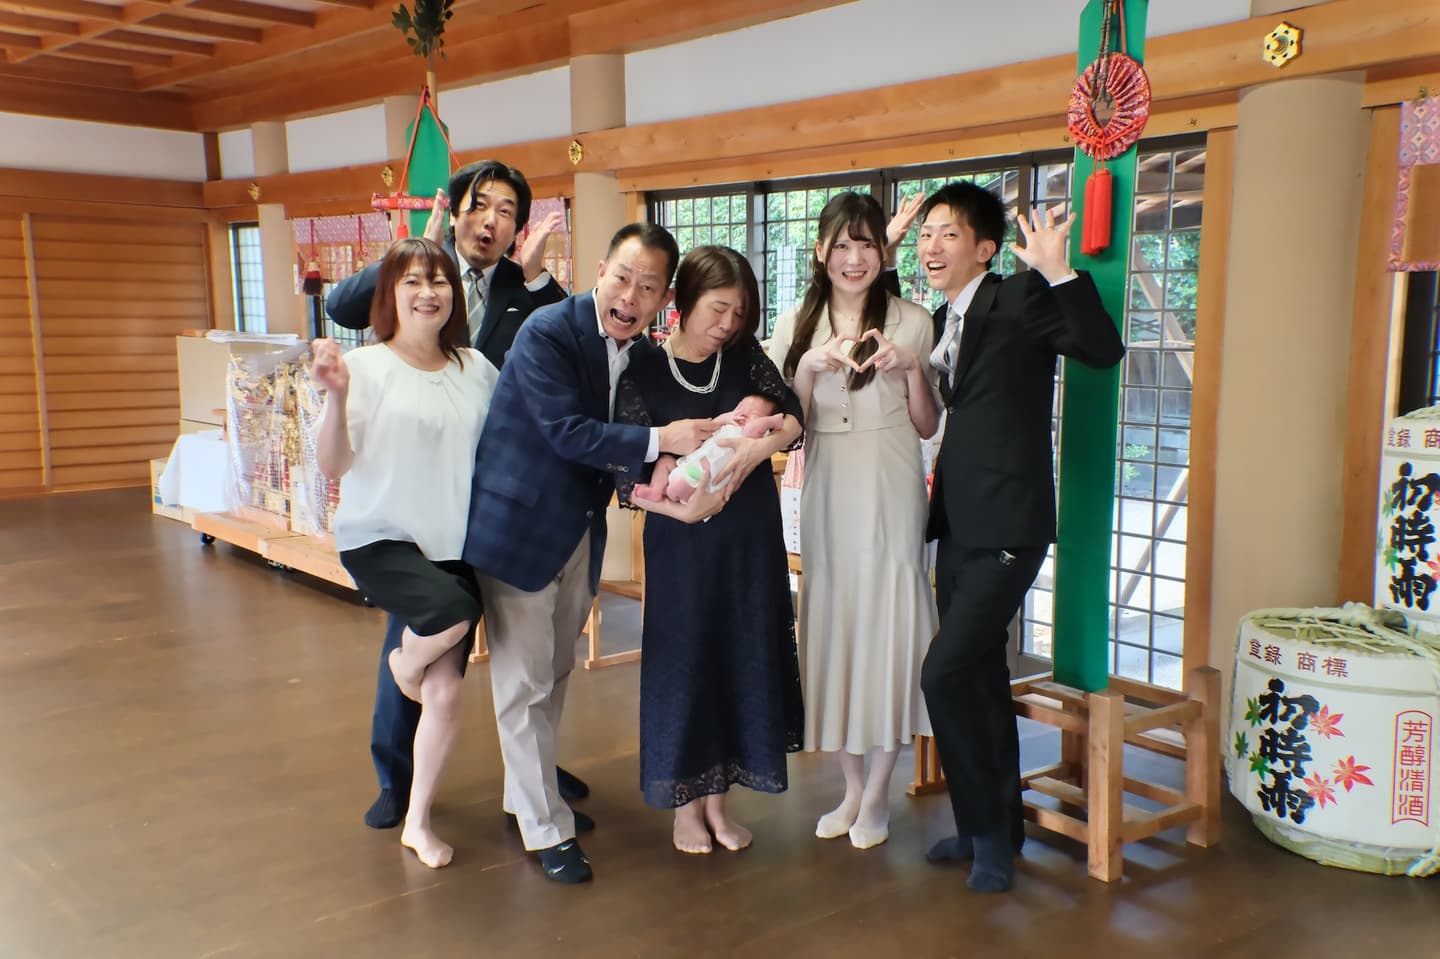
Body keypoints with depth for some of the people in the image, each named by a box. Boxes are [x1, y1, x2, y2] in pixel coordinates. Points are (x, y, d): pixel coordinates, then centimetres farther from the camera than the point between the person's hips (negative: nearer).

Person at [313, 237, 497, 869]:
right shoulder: (365, 367, -7)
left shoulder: (476, 368, 3)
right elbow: (333, 466, -14)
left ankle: (417, 823, 24)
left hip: (455, 544, 4)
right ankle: (405, 661, 5)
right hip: (380, 538, -4)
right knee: (453, 609, -34)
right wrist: (337, 396, -28)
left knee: (445, 692, 2)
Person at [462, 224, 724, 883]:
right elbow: (568, 431, -26)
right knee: (524, 682, 2)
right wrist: (660, 440, -28)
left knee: (556, 673, 20)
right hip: (520, 525, -7)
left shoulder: (643, 354, 2)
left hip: (582, 530, 7)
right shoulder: (547, 332, -19)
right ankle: (546, 827, 14)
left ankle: (530, 787, 39)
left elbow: (625, 448, 2)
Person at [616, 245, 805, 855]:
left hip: (750, 540, 4)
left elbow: (792, 414, -5)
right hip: (681, 542, -3)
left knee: (743, 658, 9)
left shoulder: (745, 357, 4)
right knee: (683, 659, 5)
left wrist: (758, 446, -26)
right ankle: (685, 805, 23)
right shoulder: (643, 373, -7)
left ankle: (716, 799, 26)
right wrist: (683, 507, -26)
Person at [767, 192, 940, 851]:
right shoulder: (796, 326, 6)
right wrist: (810, 367, -12)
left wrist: (911, 369, -15)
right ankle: (852, 786, 25)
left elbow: (927, 426, 3)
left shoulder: (912, 323, 0)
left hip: (891, 498, -2)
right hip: (826, 497, 3)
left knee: (887, 629, 0)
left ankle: (877, 794, 18)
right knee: (831, 629, 8)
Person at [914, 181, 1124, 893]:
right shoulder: (941, 322, 14)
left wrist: (1059, 271, -32)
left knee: (946, 672, -13)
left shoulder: (1020, 299, -9)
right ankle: (994, 826, 30)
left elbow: (1104, 350, -23)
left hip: (1007, 526, -8)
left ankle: (989, 829, 5)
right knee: (979, 678, 15)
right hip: (959, 526, 8)